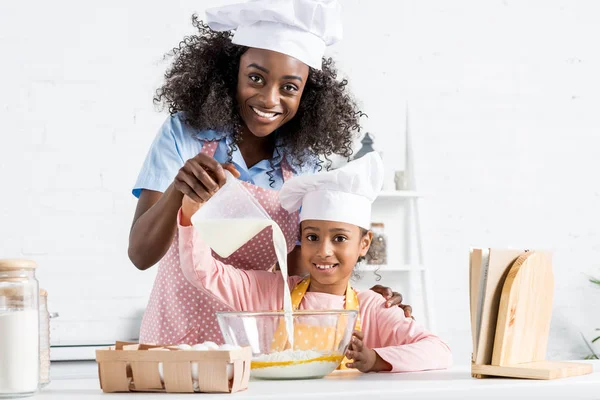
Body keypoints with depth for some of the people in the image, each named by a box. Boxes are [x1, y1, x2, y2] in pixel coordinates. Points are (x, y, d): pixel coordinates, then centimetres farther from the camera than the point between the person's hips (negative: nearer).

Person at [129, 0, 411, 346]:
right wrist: (178, 190, -28)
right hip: (176, 342, -2)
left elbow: (295, 273, 7)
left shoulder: (304, 167, 2)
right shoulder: (184, 134, -5)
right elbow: (141, 255, -10)